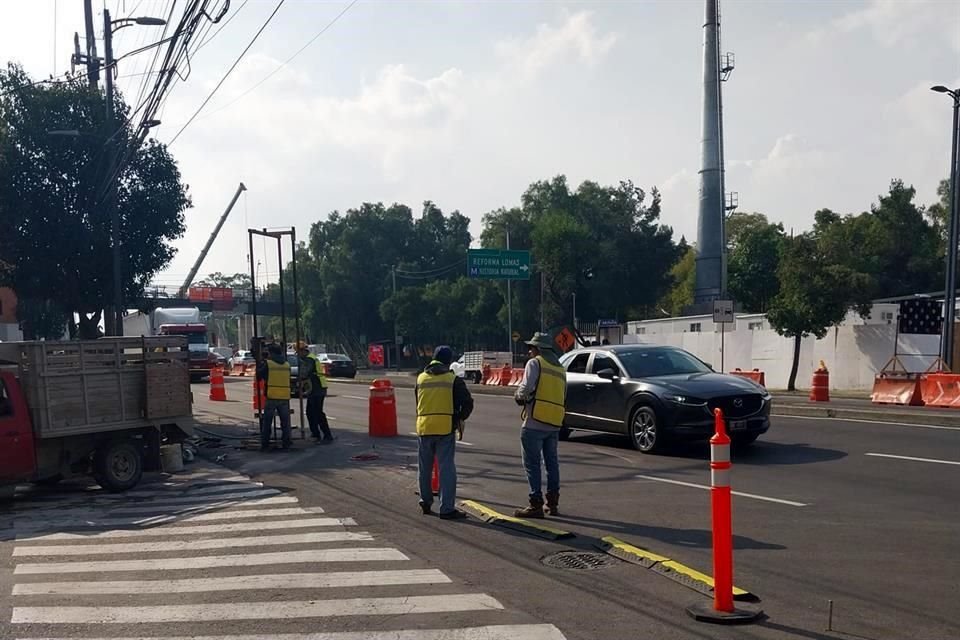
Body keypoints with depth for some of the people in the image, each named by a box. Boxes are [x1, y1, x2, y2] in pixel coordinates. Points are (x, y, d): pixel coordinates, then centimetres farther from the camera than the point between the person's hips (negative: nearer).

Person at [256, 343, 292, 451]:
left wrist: (260, 365, 23)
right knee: (285, 422, 10)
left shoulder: (266, 363, -4)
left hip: (271, 397, -3)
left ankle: (264, 444, 6)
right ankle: (286, 443, 9)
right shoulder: (287, 364, 9)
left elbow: (258, 377, 6)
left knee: (267, 422, 6)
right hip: (285, 397, 3)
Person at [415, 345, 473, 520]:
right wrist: (460, 418, 11)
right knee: (447, 468, -3)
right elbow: (467, 402, -6)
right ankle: (447, 508, -6)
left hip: (424, 428, 4)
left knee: (425, 468, 17)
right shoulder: (453, 379, -2)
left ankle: (425, 502, 28)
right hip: (445, 428, -4)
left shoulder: (421, 378, 10)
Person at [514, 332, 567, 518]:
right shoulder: (560, 368, 18)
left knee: (532, 463, -2)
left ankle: (536, 504, -3)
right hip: (554, 423, 7)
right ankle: (553, 503, 19)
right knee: (552, 462, 15)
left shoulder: (535, 363, -5)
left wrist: (518, 396, 3)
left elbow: (526, 388, -17)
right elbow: (563, 395, 18)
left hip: (535, 422, -7)